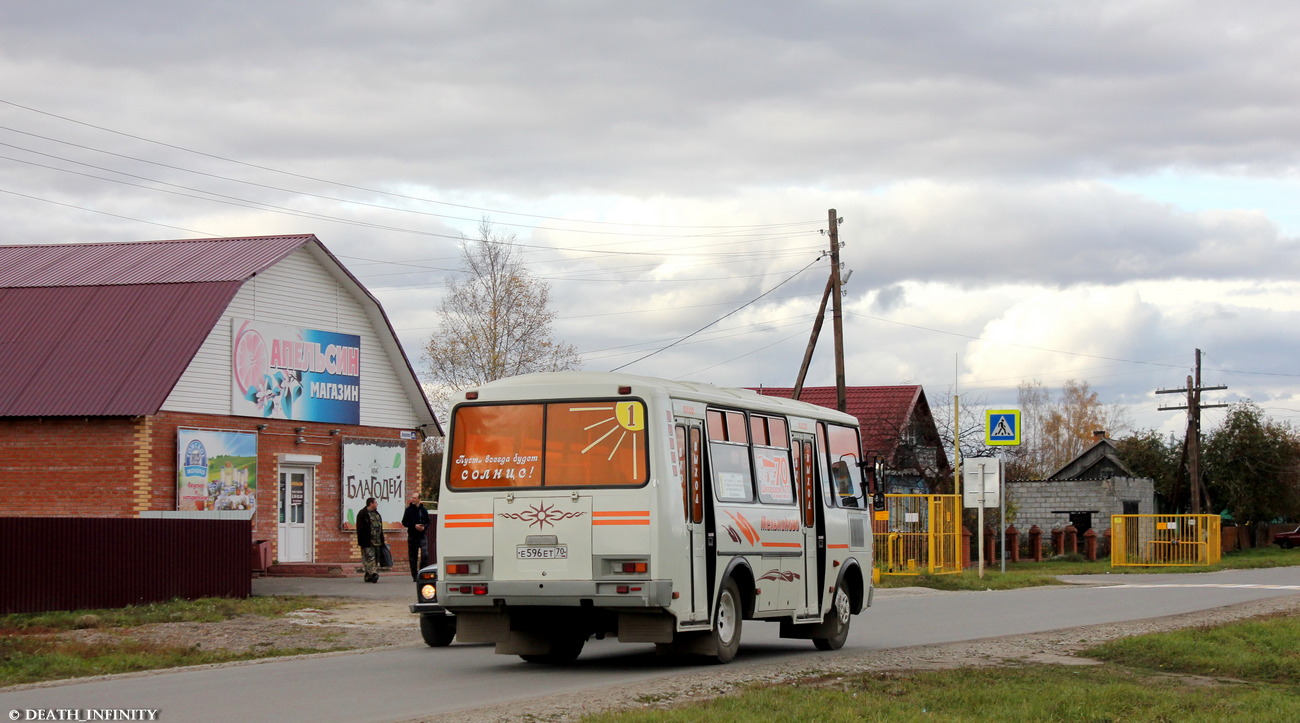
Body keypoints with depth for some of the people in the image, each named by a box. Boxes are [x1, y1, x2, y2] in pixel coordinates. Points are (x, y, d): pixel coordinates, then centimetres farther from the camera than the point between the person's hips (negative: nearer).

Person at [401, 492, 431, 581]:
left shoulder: (423, 510, 7)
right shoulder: (409, 510, 2)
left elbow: (428, 522, 14)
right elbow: (404, 523, 1)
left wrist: (424, 526, -7)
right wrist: (414, 526, -12)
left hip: (422, 536, 0)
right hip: (412, 536, 0)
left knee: (425, 555, -15)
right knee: (413, 557, 3)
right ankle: (415, 576, 10)